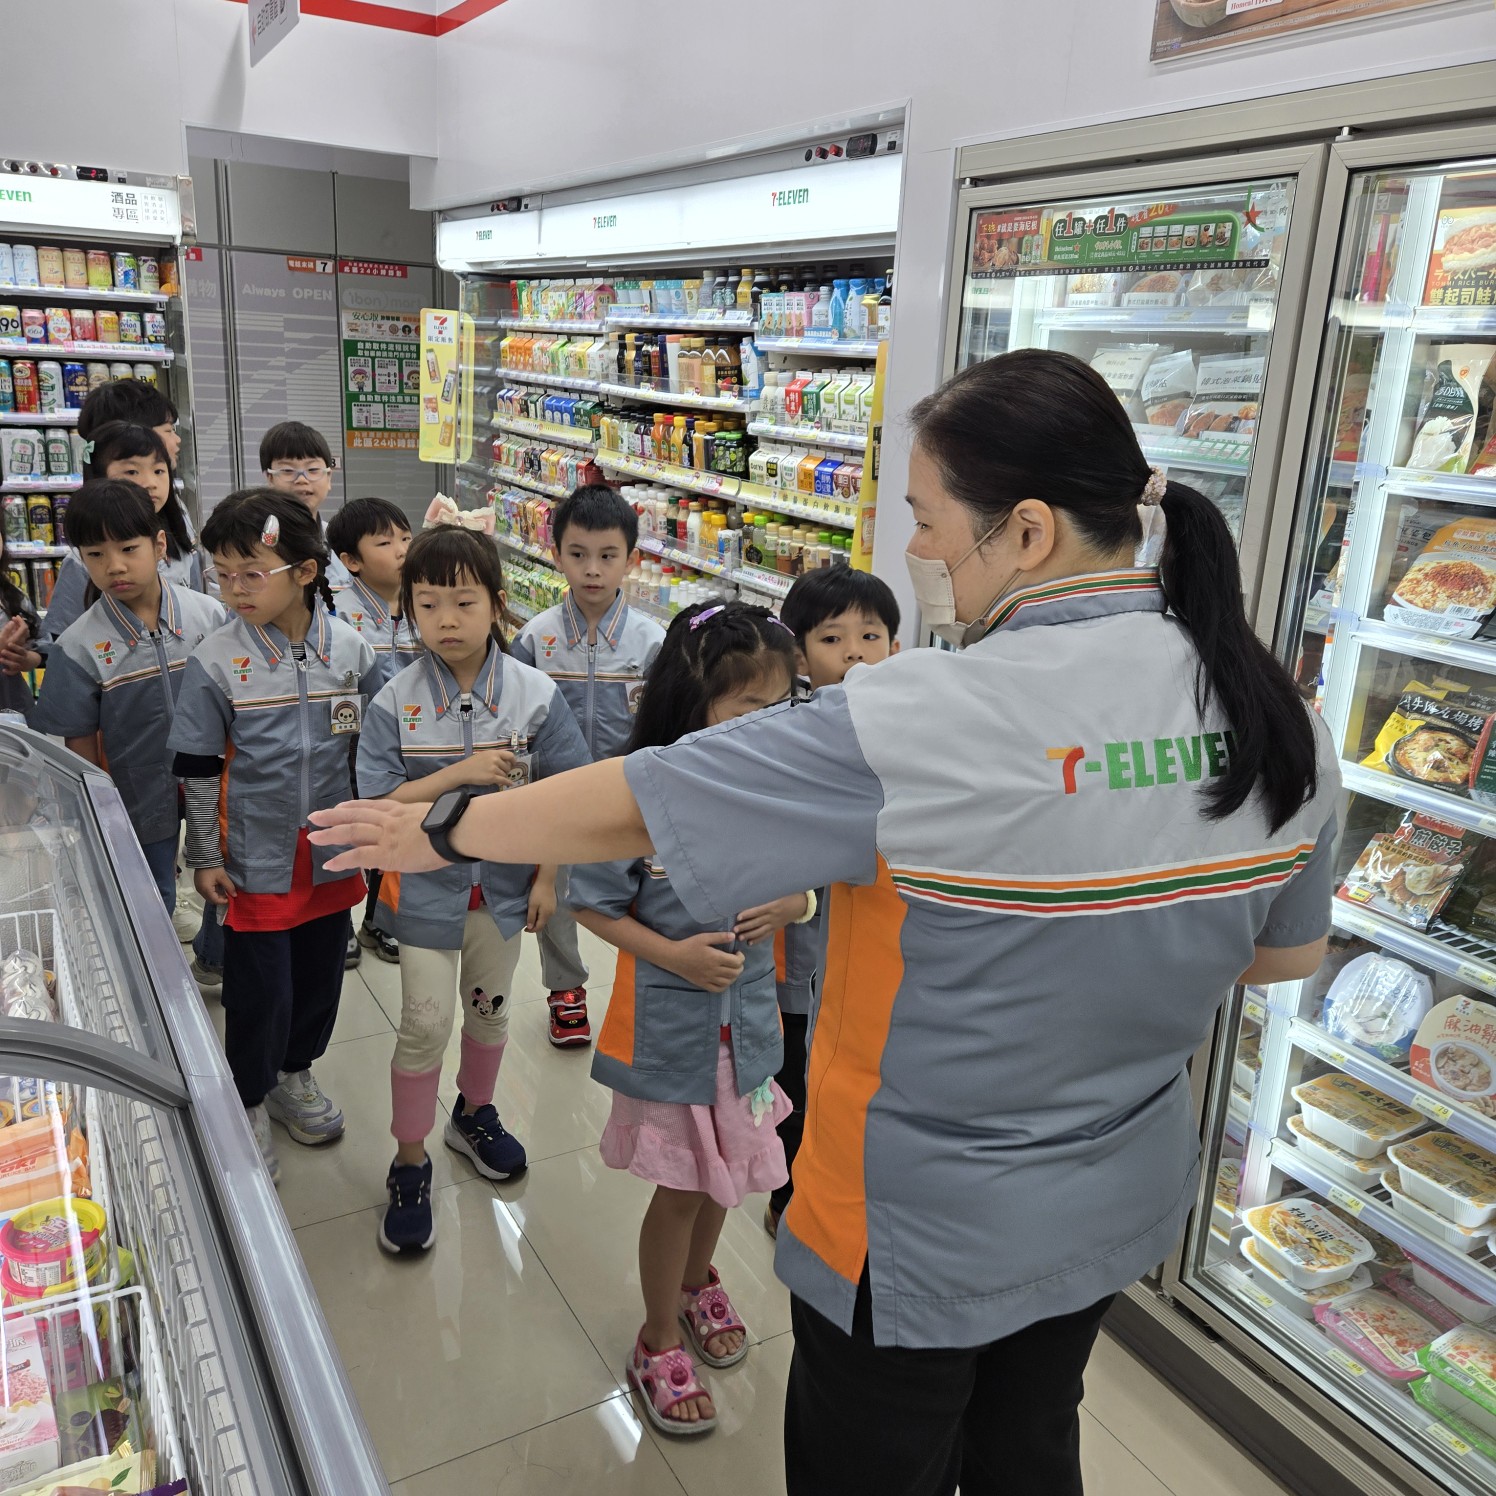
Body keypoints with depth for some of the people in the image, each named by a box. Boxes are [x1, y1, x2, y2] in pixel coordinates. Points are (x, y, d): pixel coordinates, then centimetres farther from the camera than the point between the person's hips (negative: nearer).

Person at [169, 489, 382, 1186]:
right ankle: (250, 1103, 31)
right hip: (257, 861, -3)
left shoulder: (350, 650, -6)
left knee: (320, 972, 17)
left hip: (332, 853, 3)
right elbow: (198, 768, -4)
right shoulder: (216, 660, -11)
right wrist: (203, 857, -2)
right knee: (260, 990, 6)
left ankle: (296, 1075, 42)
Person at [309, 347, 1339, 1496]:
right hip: (1121, 1201, 6)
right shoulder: (1274, 713, -10)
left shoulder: (925, 724, -30)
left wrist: (440, 834, -6)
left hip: (924, 1237, -6)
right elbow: (1289, 952, 5)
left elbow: (629, 807, -22)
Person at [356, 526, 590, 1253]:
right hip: (427, 886, -2)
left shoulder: (535, 695, -11)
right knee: (425, 1024, 3)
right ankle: (410, 1165, 22)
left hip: (504, 883, 2)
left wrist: (546, 878, -5)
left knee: (490, 1008, 20)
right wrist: (460, 774, -27)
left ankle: (475, 1113, 46)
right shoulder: (393, 704, -14)